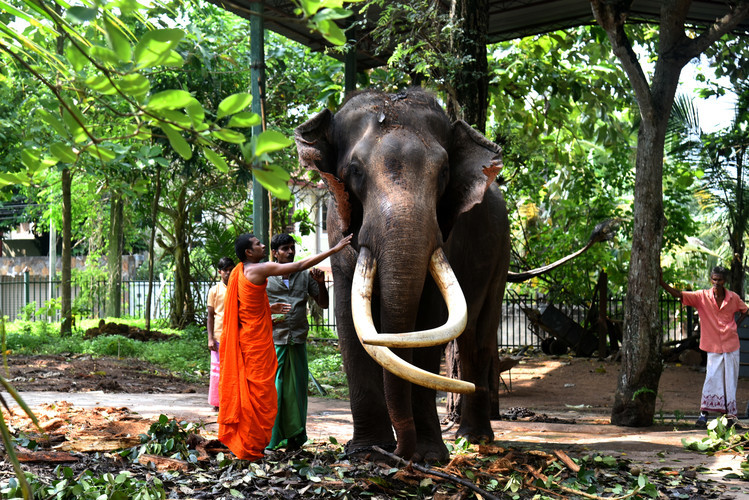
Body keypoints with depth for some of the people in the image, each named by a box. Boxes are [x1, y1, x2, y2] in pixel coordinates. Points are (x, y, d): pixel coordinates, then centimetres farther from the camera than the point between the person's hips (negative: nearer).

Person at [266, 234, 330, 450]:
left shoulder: (305, 276, 14)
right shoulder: (265, 277, 5)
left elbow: (323, 304, 15)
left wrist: (321, 284, -2)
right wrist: (270, 310, -11)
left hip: (298, 341, 3)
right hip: (274, 340, -3)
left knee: (297, 388, 5)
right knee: (273, 388, -7)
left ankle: (295, 436, 14)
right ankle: (270, 439, -1)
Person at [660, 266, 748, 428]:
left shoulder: (733, 298, 0)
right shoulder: (702, 297, -6)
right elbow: (679, 295, -14)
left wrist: (736, 326, 6)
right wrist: (662, 283, -25)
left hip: (731, 345, 2)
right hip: (713, 346, -2)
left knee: (731, 381, 4)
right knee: (712, 378, -10)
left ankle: (730, 416, 11)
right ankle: (703, 414, -5)